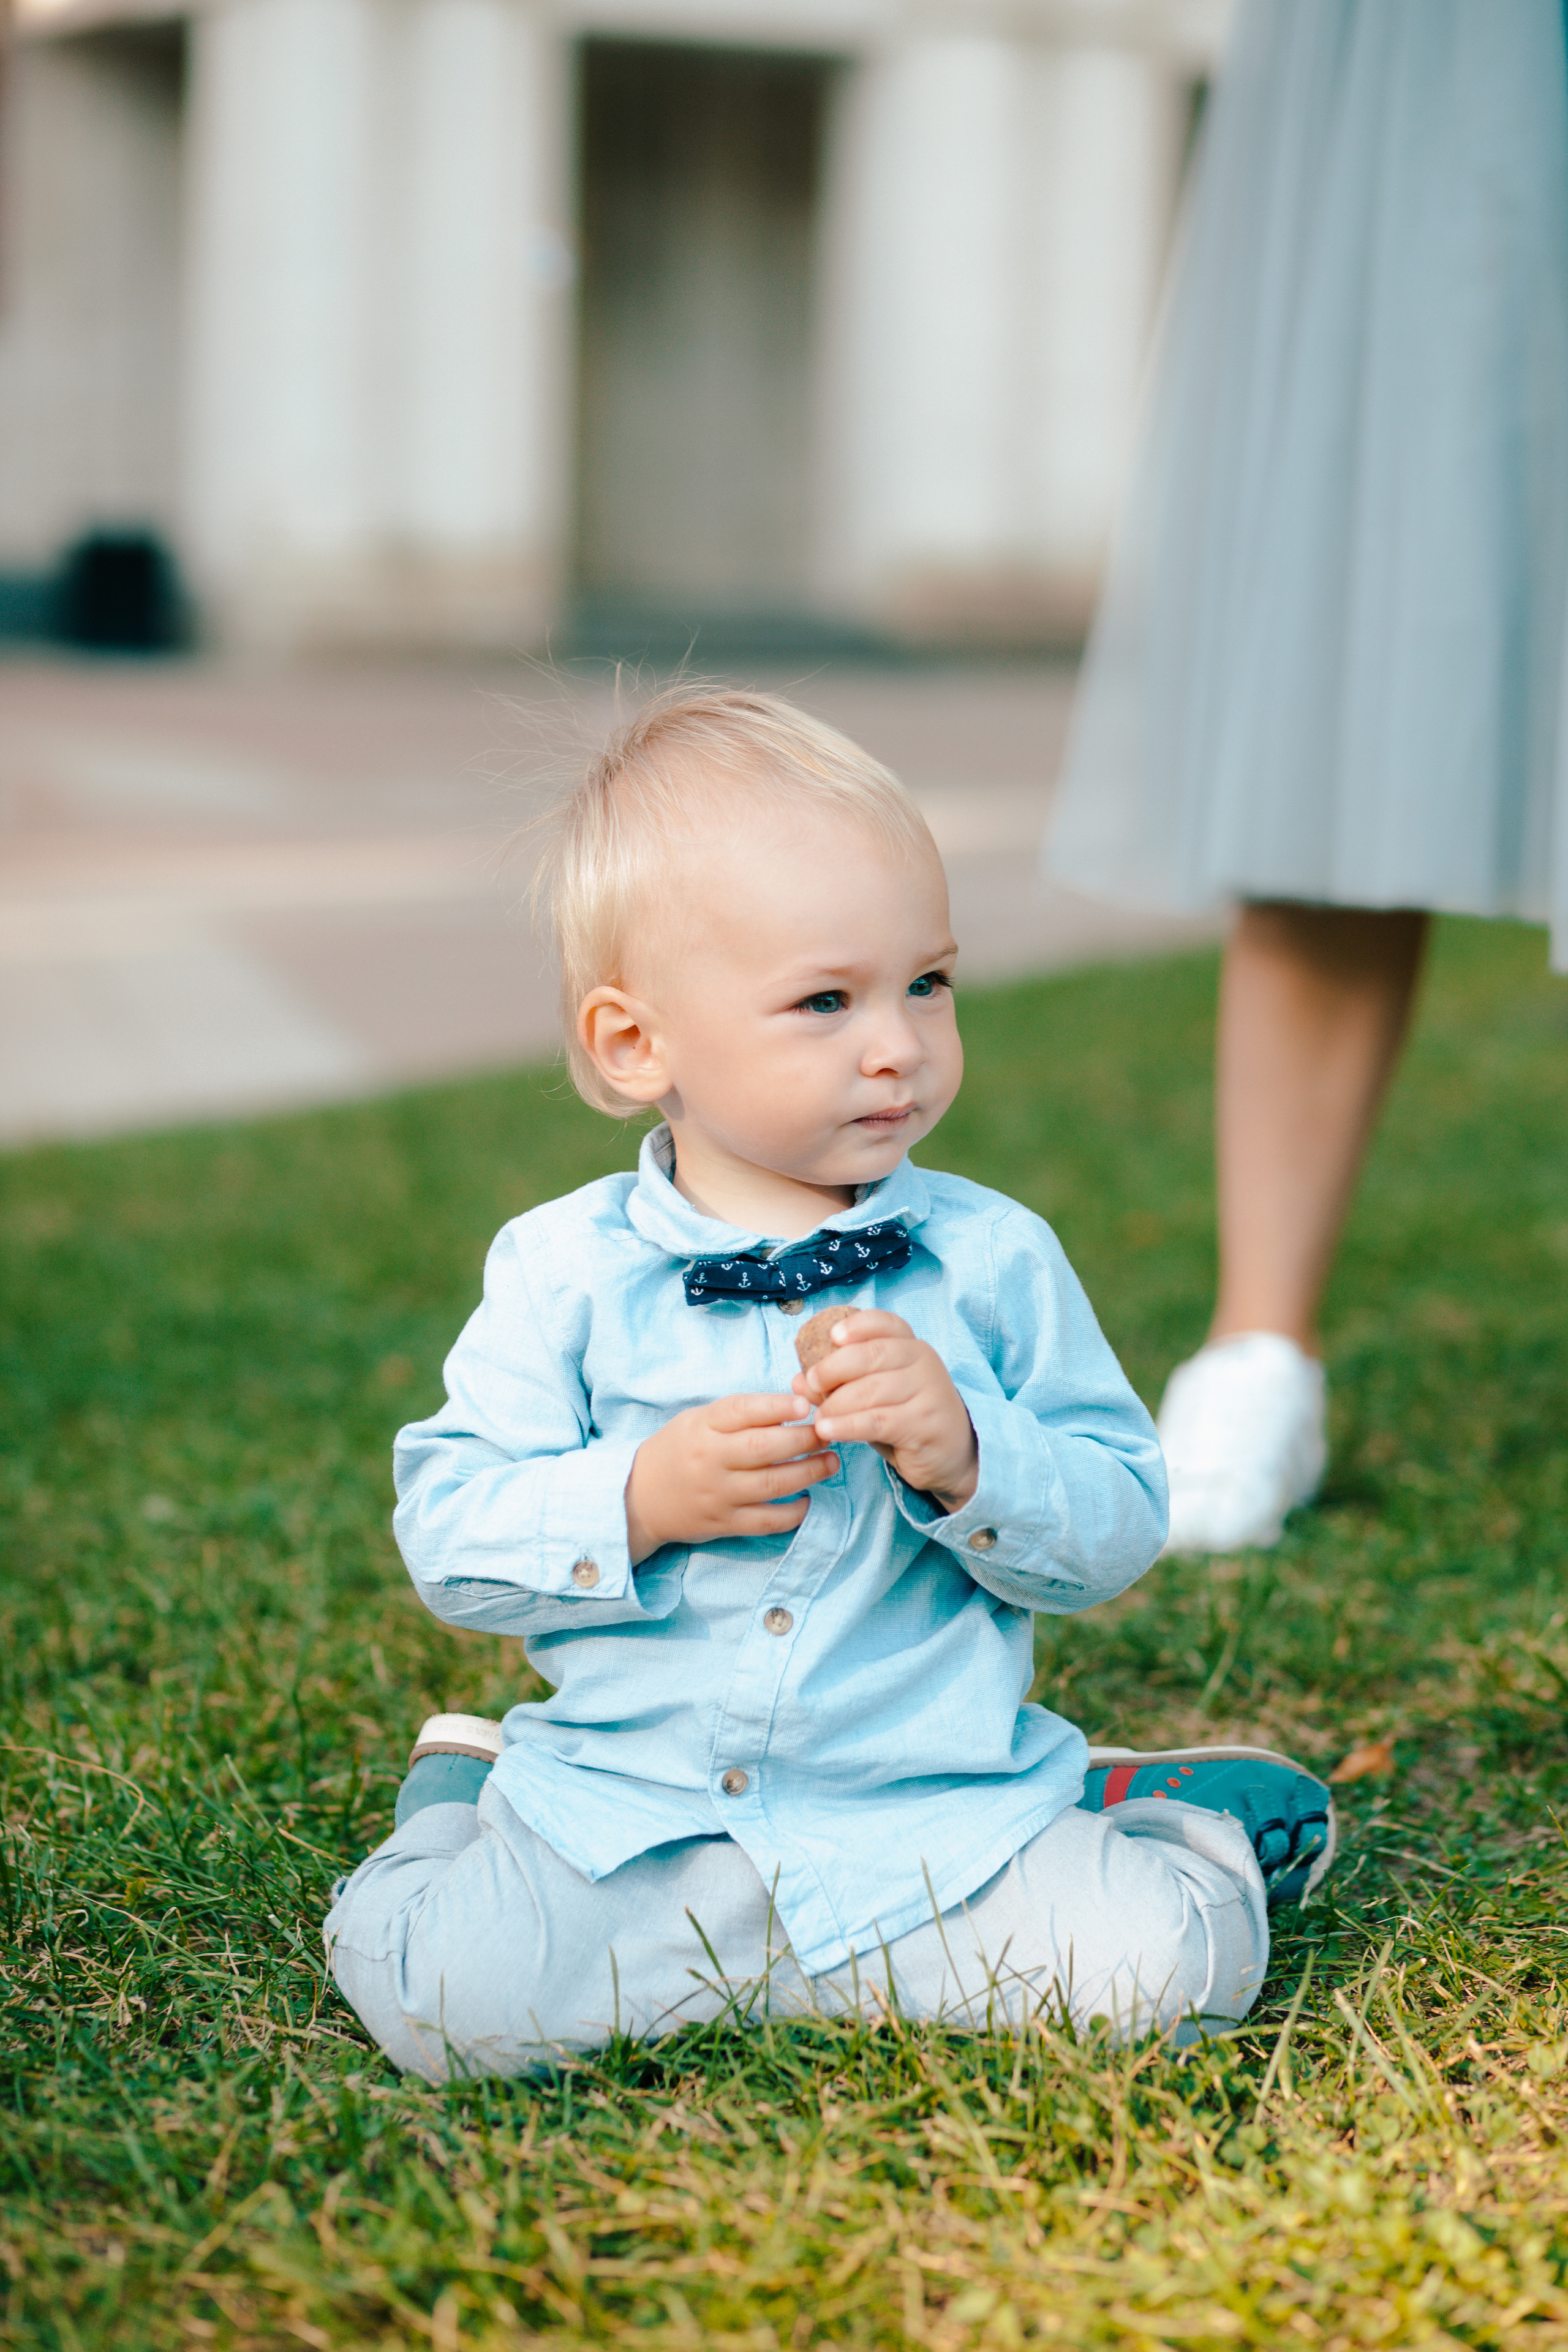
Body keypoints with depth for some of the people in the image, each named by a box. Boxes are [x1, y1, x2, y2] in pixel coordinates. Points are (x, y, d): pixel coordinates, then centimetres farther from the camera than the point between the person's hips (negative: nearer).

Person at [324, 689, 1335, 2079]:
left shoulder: (994, 1259, 1)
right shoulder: (564, 1271, -2)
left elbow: (1118, 1531, 1)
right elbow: (447, 1534, -2)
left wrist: (967, 1456, -19)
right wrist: (640, 1498, -19)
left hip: (933, 1822, 0)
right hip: (630, 1803, 0)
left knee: (1163, 1962, -22)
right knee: (434, 1988, -21)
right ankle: (463, 1798, 12)